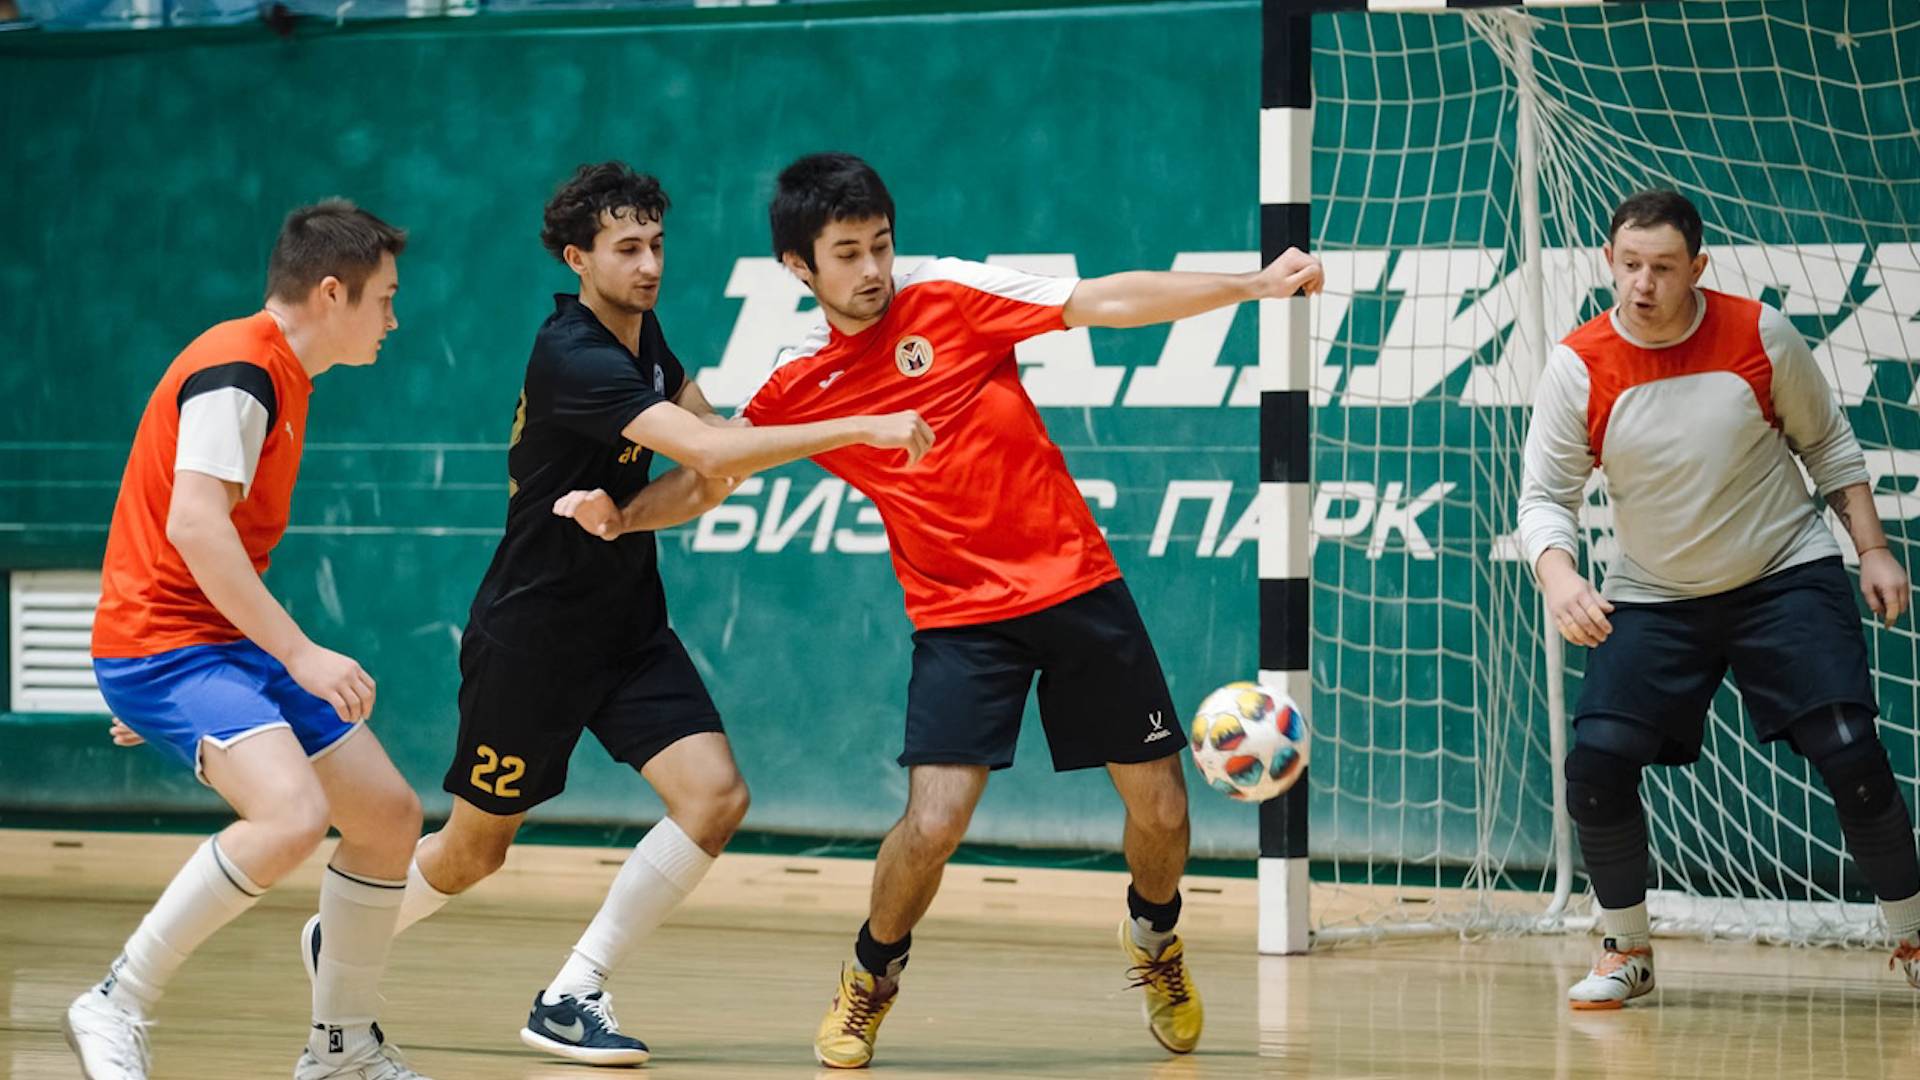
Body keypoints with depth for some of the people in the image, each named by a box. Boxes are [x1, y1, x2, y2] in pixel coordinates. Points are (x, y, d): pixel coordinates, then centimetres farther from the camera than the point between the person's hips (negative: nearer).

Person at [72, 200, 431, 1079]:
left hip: (226, 645, 10)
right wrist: (300, 655, -29)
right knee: (293, 815, -30)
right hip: (163, 645, -10)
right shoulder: (237, 373, -16)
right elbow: (194, 525, -27)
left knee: (388, 814, 10)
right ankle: (117, 1008, -18)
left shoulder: (280, 378, 15)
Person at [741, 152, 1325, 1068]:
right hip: (959, 615, -1)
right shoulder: (796, 391, 1)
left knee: (1161, 812, 2)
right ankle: (870, 980, 11)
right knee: (933, 823, -18)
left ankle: (1153, 934, 36)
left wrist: (1252, 285, -12)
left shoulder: (950, 297, -4)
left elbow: (1106, 302, -6)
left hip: (1076, 579, 1)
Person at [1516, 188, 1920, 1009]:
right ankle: (1627, 953, 8)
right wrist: (1557, 573, -31)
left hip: (1786, 576, -1)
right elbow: (1545, 496, -10)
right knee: (1596, 762, -14)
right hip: (1653, 600, 1)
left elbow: (1828, 445, 4)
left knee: (1848, 750, -14)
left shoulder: (1760, 335, -11)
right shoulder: (1579, 367, -12)